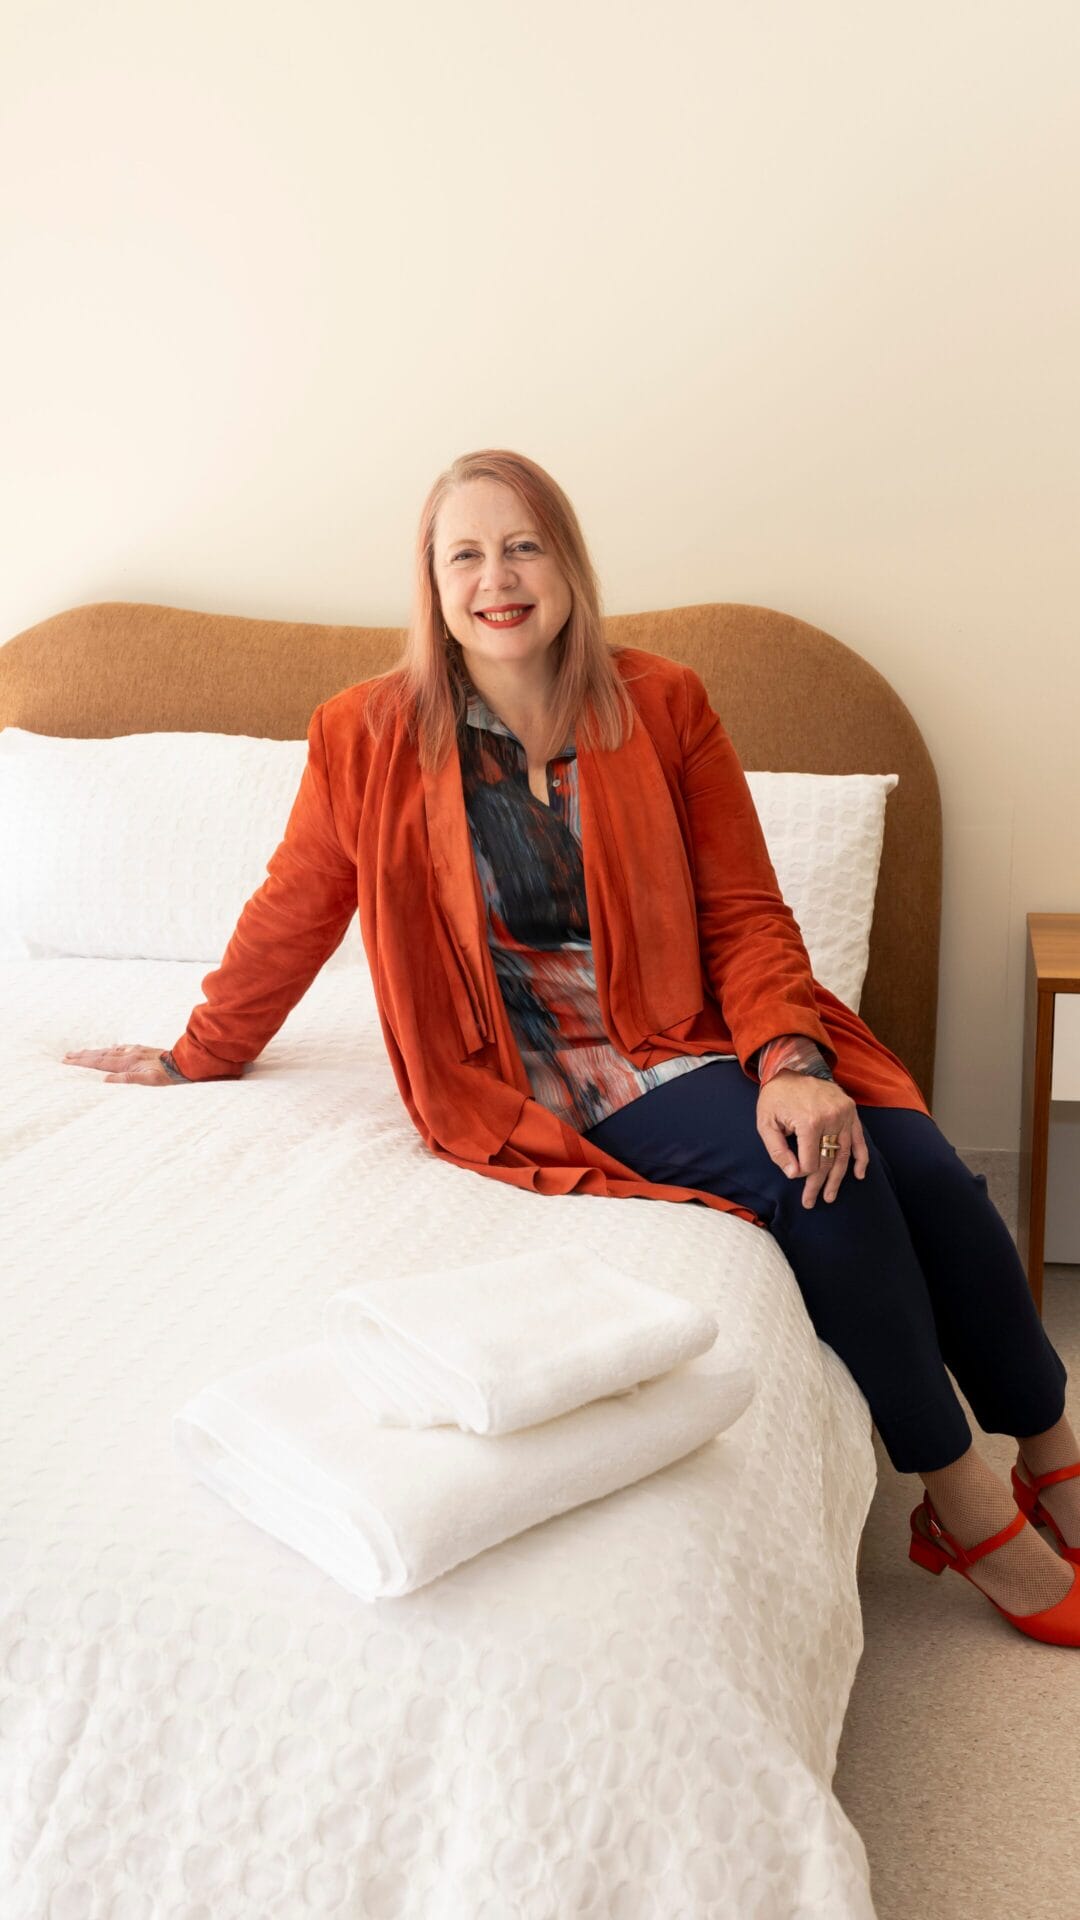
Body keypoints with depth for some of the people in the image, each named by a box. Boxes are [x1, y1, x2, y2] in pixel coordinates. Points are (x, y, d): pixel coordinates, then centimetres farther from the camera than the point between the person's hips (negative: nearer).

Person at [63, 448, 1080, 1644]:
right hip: (551, 1087, -3)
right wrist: (197, 1060, 21)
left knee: (917, 1164, -21)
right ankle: (961, 1500, -8)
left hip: (698, 1036, 3)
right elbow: (292, 919, 10)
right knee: (821, 1184, -26)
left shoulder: (661, 706, 1)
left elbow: (746, 912, 0)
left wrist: (790, 1060, -17)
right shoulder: (368, 738, -3)